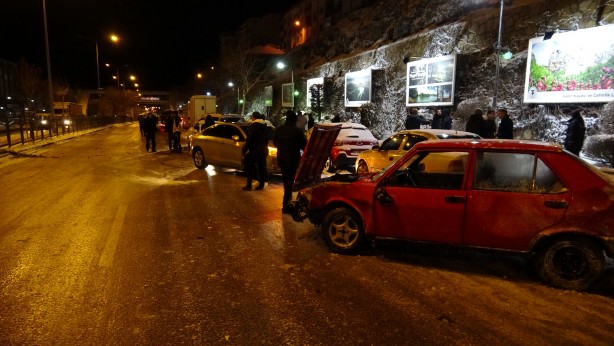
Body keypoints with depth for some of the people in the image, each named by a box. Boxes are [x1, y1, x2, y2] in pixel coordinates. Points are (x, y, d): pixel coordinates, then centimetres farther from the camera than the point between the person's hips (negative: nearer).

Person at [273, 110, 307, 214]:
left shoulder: (279, 129, -4)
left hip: (281, 159, 5)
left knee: (286, 181, 21)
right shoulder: (297, 131, -18)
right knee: (290, 182, 3)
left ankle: (287, 201, 37)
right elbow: (304, 145, -10)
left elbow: (275, 142, 10)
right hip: (293, 159, -5)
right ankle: (285, 206, 2)